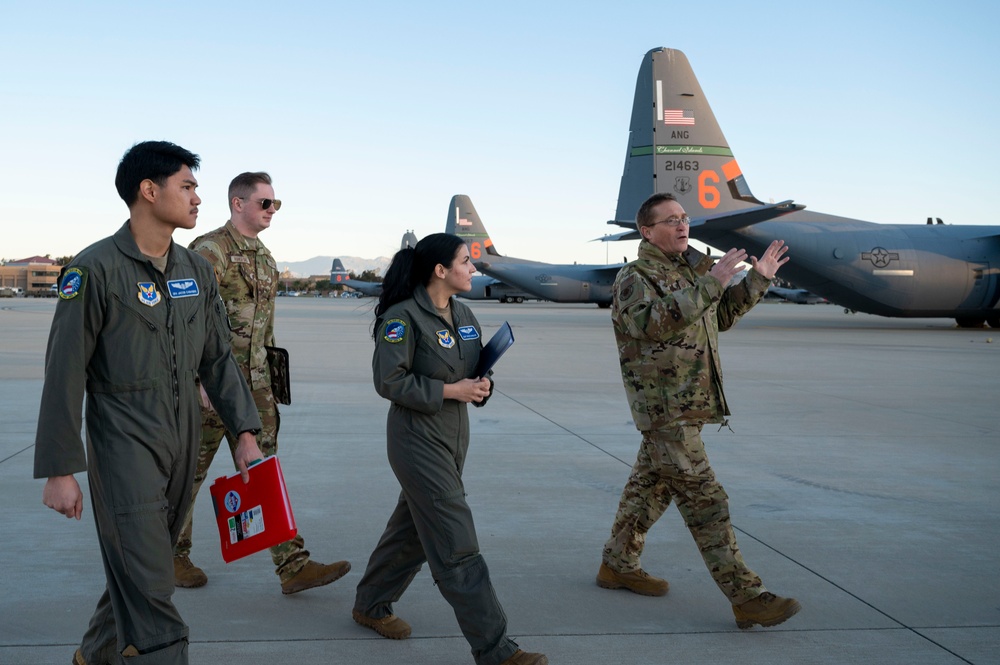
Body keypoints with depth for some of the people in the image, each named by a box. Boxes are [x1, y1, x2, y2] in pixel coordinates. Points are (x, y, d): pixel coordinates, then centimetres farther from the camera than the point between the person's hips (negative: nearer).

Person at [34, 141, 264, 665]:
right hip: (123, 442, -7)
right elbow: (64, 375, -11)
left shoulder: (196, 270, 8)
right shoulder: (95, 269, -12)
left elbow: (217, 358, 13)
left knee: (141, 570, 18)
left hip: (182, 441, 7)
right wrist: (60, 470, -12)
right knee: (148, 589, -6)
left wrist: (245, 433, 6)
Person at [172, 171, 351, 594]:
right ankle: (174, 555, 24)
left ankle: (293, 566, 3)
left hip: (254, 383, 8)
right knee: (190, 470, 7)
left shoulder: (264, 256, 14)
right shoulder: (210, 250, -12)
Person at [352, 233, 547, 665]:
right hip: (418, 439, -8)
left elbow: (475, 369, 17)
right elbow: (389, 381, -18)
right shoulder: (403, 317, -16)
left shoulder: (463, 314, 9)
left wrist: (482, 385, -6)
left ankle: (371, 605, 38)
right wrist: (450, 390, -20)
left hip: (454, 437, 9)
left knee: (413, 528, 19)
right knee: (456, 545, -6)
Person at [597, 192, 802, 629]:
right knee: (704, 499, -9)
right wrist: (710, 283, -34)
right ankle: (746, 597, -8)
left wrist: (758, 279, 21)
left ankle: (618, 565, 32)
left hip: (689, 404, 9)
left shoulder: (689, 270, 16)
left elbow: (721, 317, 28)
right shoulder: (635, 278, -11)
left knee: (650, 486, 18)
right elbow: (651, 321, -32)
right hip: (664, 408, -9)